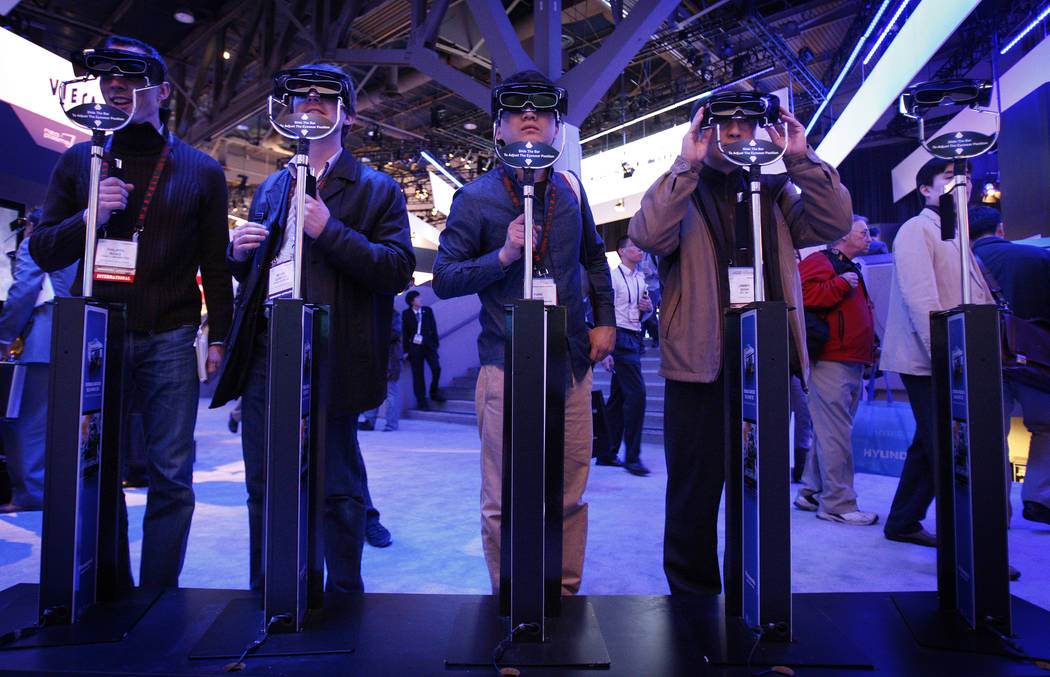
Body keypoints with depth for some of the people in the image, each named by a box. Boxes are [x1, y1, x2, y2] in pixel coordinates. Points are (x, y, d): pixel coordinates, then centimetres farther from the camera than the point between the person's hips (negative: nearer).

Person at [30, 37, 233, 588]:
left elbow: (215, 264, 7)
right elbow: (42, 252, 10)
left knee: (171, 475, -1)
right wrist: (89, 217, -9)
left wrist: (218, 336, 0)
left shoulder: (201, 171, 8)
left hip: (170, 340, -2)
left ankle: (158, 600, 11)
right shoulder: (79, 162, 12)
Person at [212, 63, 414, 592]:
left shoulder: (377, 189, 3)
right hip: (265, 356, 6)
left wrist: (331, 231, -17)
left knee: (338, 492, 5)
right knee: (264, 489, 13)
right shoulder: (272, 187, 20)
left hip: (328, 360, -5)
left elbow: (398, 270, -9)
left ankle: (344, 600, 24)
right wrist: (239, 252, 3)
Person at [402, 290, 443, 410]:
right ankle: (421, 400, 9)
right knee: (418, 374, 1)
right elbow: (404, 332, 3)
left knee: (436, 368, -11)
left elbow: (433, 327, 9)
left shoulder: (427, 310, 5)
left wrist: (436, 343, 5)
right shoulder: (406, 314, 1)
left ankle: (434, 392, 11)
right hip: (415, 347, -1)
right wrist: (406, 350, 0)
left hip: (428, 346, 1)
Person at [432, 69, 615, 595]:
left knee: (569, 493, 9)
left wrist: (605, 320, 16)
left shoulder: (569, 191, 13)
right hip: (507, 367, -3)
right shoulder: (475, 198, 0)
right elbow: (444, 279, -3)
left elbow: (594, 258, 25)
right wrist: (503, 256, -17)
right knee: (505, 501, 1)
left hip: (572, 361, 4)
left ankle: (566, 594, 27)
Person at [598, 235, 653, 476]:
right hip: (620, 337, -8)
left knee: (618, 397, 10)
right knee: (636, 393, -13)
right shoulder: (613, 277, -7)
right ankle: (632, 457, -5)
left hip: (634, 338, 8)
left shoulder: (640, 278, 17)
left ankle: (607, 453, 17)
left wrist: (648, 308, 3)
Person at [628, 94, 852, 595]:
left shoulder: (773, 191, 17)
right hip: (700, 366, -4)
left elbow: (833, 223, 3)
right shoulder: (680, 192, 5)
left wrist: (801, 159, -3)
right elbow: (648, 236, -16)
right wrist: (687, 165, -17)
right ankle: (692, 597, 22)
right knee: (695, 489, 4)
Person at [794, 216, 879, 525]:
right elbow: (804, 294, -23)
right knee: (835, 433, -8)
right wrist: (841, 285, -16)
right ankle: (837, 502, -1)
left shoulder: (850, 269, 26)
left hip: (851, 365, 10)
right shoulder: (819, 262, -4)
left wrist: (865, 357, 25)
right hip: (829, 362, -10)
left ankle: (811, 492, 21)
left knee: (829, 431, 12)